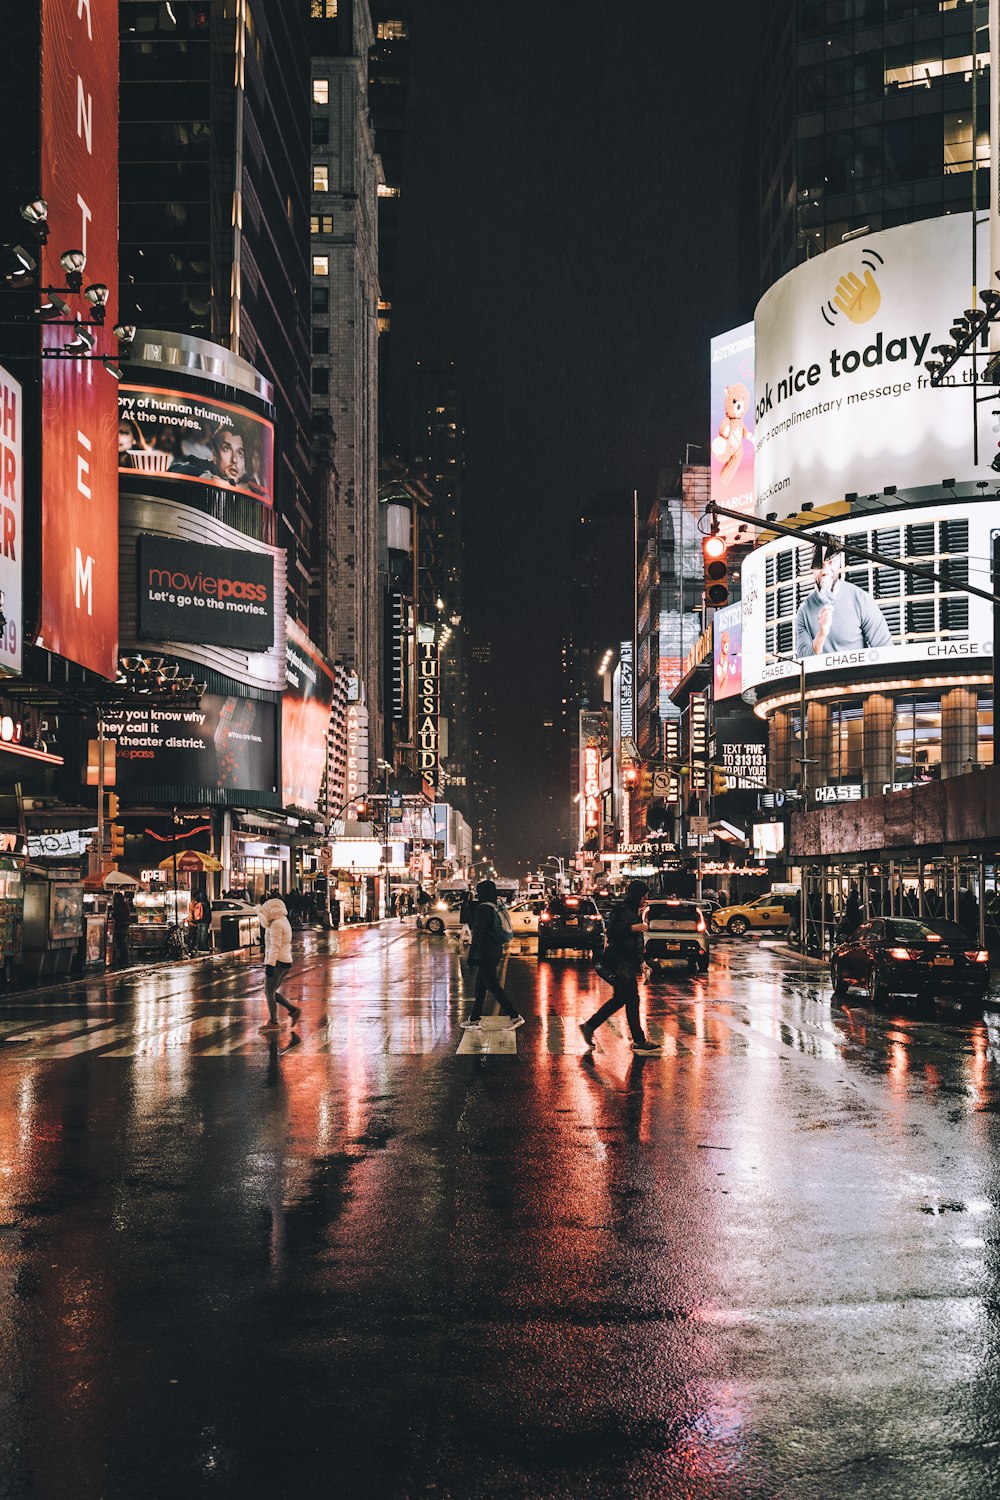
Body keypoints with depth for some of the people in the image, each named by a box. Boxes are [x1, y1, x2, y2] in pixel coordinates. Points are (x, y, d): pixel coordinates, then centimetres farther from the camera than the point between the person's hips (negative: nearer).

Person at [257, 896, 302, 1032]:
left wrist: (270, 965, -22)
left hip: (276, 962, -10)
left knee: (269, 993, -1)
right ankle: (293, 1010, 9)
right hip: (285, 961, 10)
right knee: (271, 992, 15)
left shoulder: (275, 925, -15)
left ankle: (273, 1022, 4)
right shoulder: (283, 921, 16)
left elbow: (275, 947, -21)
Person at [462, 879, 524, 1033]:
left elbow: (478, 933, -19)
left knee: (493, 985, -7)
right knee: (481, 986, 14)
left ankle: (515, 1016, -11)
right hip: (495, 952, 10)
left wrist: (472, 955, -17)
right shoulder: (495, 909, 13)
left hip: (486, 953, -10)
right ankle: (475, 1019, 19)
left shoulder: (482, 909, -15)